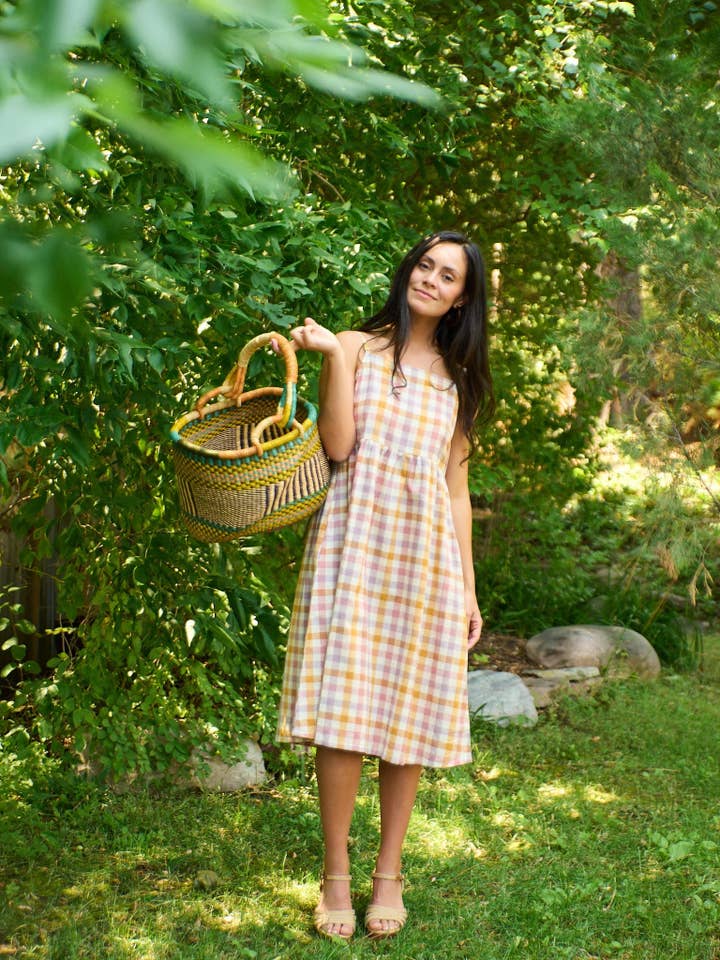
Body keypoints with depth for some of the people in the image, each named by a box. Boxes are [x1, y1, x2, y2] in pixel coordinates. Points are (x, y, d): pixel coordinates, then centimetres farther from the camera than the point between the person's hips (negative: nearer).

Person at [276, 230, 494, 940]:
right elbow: (338, 446, -7)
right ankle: (336, 874, 5)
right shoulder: (357, 348, 6)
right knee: (343, 712, -8)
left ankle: (389, 873, 14)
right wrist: (331, 356, -13)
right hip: (355, 542, -3)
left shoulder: (457, 378, 16)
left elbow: (456, 487, 15)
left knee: (411, 715, 3)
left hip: (425, 553, 3)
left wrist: (468, 586, 10)